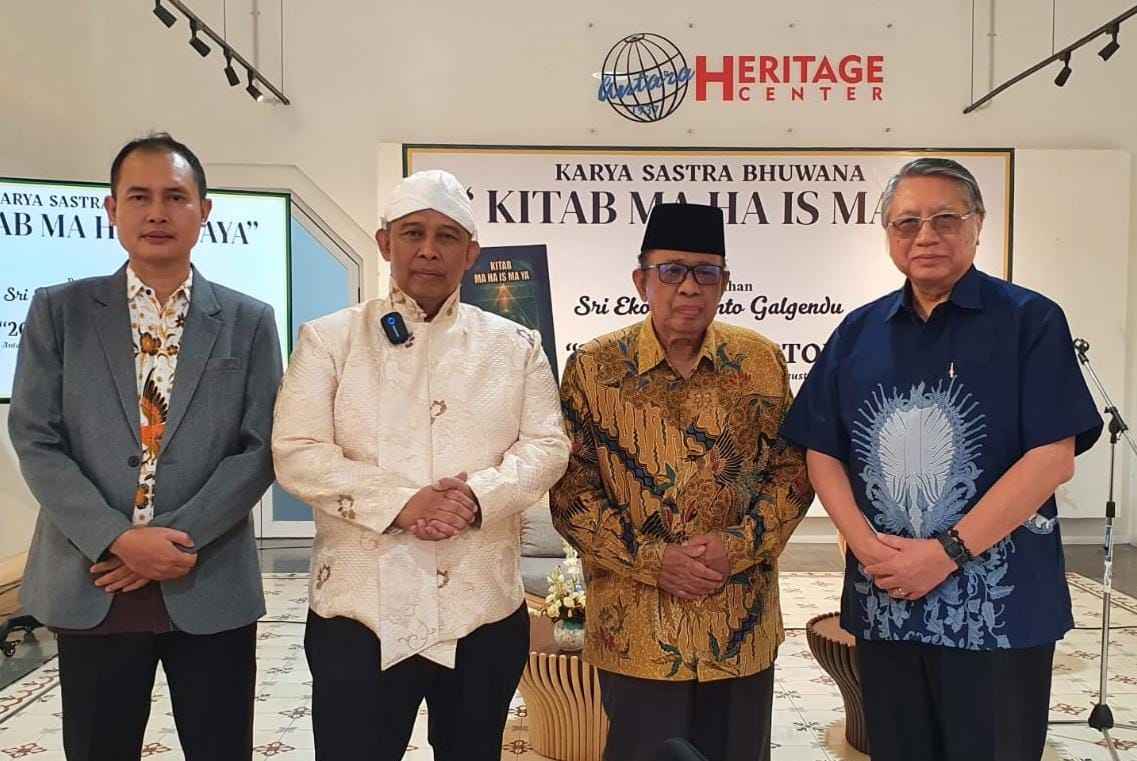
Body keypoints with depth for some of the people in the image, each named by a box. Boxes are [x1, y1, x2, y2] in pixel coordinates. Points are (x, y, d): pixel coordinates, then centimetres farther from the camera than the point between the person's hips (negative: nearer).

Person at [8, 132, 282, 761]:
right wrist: (116, 540, -13)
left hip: (211, 589, 0)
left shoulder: (249, 321, 3)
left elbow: (260, 448, -2)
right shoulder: (58, 311, 5)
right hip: (89, 587, 1)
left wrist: (177, 539, -11)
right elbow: (35, 442, -1)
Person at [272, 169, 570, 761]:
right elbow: (297, 454, -6)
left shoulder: (515, 345, 8)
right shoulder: (329, 338, 2)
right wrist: (400, 503, -19)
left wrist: (478, 496, -17)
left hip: (486, 606, 2)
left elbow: (547, 446, 1)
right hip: (363, 608, -2)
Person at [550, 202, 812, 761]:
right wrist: (654, 560, -16)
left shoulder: (762, 362, 2)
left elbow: (793, 470, 3)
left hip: (743, 626, 3)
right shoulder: (592, 368, -5)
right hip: (636, 630, -2)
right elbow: (571, 493, -6)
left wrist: (738, 544, -13)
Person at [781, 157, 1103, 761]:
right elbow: (822, 452, 6)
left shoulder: (1029, 320, -4)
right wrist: (865, 543, -10)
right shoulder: (859, 332, 7)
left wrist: (946, 552, -16)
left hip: (1000, 608, -3)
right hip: (883, 605, 4)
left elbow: (1053, 457, -12)